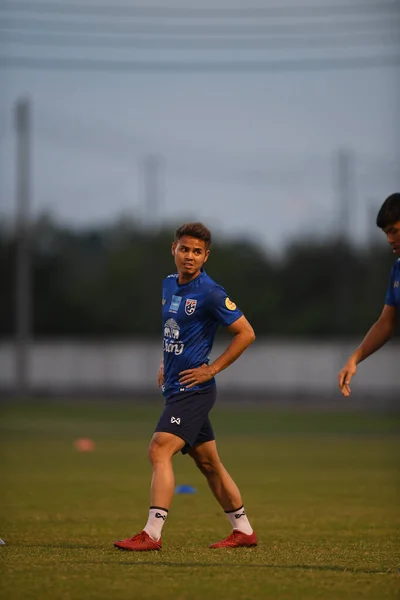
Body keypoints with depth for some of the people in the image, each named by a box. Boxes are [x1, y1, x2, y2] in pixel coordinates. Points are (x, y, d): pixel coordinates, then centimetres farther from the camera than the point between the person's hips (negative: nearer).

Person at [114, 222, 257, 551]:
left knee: (159, 450, -19)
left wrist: (212, 368, -13)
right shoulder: (169, 285, 11)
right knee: (208, 463, 14)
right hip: (175, 387, 9)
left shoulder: (210, 293, -13)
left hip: (193, 389, -9)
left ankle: (152, 534, -21)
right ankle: (243, 530, 23)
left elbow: (246, 333, -12)